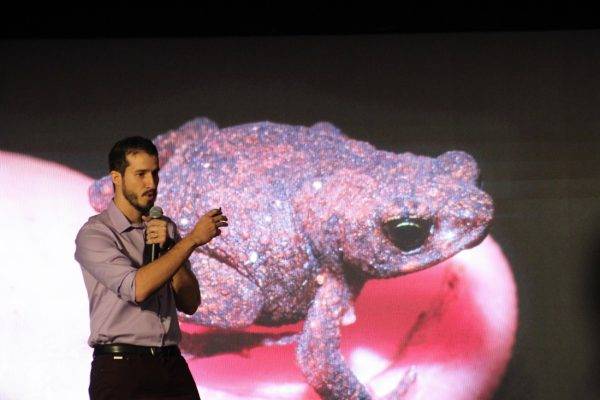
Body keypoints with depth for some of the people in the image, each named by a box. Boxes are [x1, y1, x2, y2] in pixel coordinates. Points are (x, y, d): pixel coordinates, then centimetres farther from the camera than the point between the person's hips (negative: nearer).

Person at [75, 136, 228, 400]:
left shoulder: (167, 228, 13)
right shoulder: (95, 233, -5)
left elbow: (190, 304, 7)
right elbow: (137, 288, -21)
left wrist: (168, 247, -5)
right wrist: (193, 238, -18)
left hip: (172, 366, 5)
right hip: (121, 368, -5)